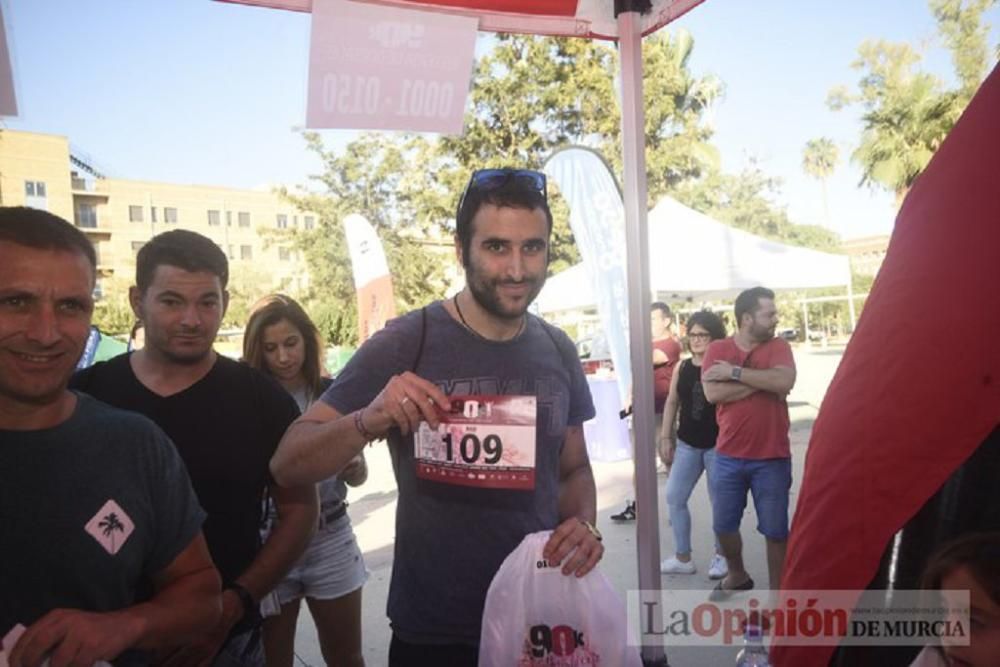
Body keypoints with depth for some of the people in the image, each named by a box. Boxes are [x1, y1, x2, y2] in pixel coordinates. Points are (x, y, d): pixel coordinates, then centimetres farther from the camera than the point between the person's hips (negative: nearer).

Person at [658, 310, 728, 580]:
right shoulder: (682, 368, 4)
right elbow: (672, 403, 9)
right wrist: (666, 438, 8)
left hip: (717, 444, -4)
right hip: (687, 444, 5)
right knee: (674, 497, 7)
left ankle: (720, 555, 29)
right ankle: (682, 557, 20)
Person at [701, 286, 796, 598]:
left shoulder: (779, 346, -2)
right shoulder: (717, 349, -2)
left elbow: (785, 382, -21)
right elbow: (713, 393, -17)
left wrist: (735, 372, -19)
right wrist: (763, 381, -17)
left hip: (772, 458, -1)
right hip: (728, 457, 2)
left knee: (775, 530, 7)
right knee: (723, 525, 15)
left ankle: (777, 593, 24)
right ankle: (737, 575, 41)